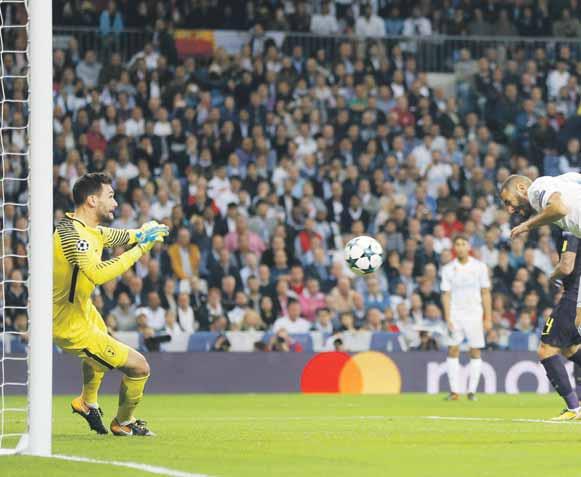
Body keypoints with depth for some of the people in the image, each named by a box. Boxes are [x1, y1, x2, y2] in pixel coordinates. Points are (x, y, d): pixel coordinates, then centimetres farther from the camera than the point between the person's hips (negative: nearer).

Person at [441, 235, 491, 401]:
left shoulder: (480, 267, 2)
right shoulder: (448, 269, 3)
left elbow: (485, 294, 5)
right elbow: (446, 295, 3)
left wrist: (488, 318, 0)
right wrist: (447, 319, -7)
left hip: (475, 314, 0)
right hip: (455, 314, 0)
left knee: (475, 352, -2)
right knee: (453, 350, -9)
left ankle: (472, 391, 3)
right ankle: (454, 391, -7)